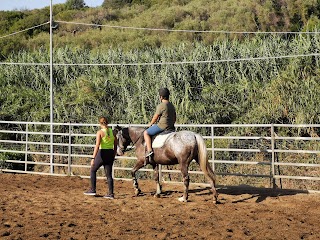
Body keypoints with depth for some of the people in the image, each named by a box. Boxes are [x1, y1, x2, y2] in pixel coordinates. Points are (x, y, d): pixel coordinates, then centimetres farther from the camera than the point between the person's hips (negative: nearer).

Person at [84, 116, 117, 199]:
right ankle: (111, 193, 4)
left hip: (102, 153, -5)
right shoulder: (113, 132, 6)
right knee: (109, 174, 9)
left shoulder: (100, 132, -10)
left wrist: (93, 158, -21)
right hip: (110, 154, 5)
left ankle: (93, 190, 17)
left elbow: (97, 146, -19)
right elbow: (115, 147, 10)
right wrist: (113, 157, 20)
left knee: (93, 170, 16)